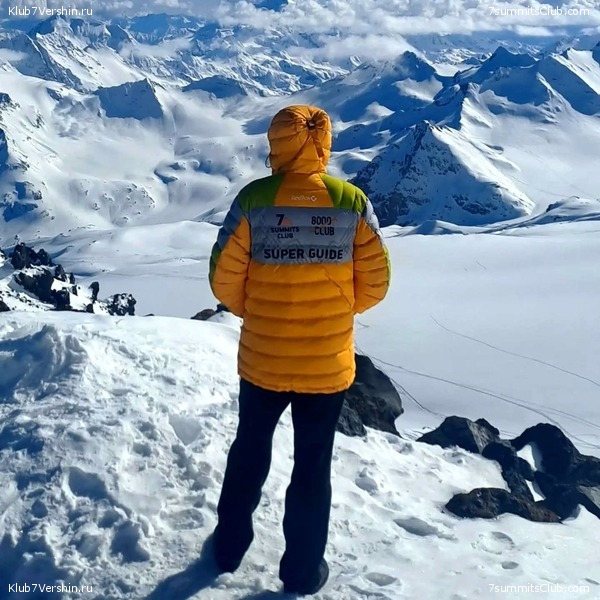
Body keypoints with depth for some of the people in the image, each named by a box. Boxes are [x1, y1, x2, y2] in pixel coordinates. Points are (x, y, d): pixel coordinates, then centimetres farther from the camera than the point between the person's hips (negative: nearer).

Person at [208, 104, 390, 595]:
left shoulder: (253, 200, -13)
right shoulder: (351, 202, -10)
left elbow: (224, 279, -9)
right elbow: (375, 282, -5)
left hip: (262, 361, 0)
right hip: (328, 365, 0)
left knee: (249, 451, 22)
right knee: (314, 465, 16)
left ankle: (229, 546, 39)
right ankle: (304, 570, 31)